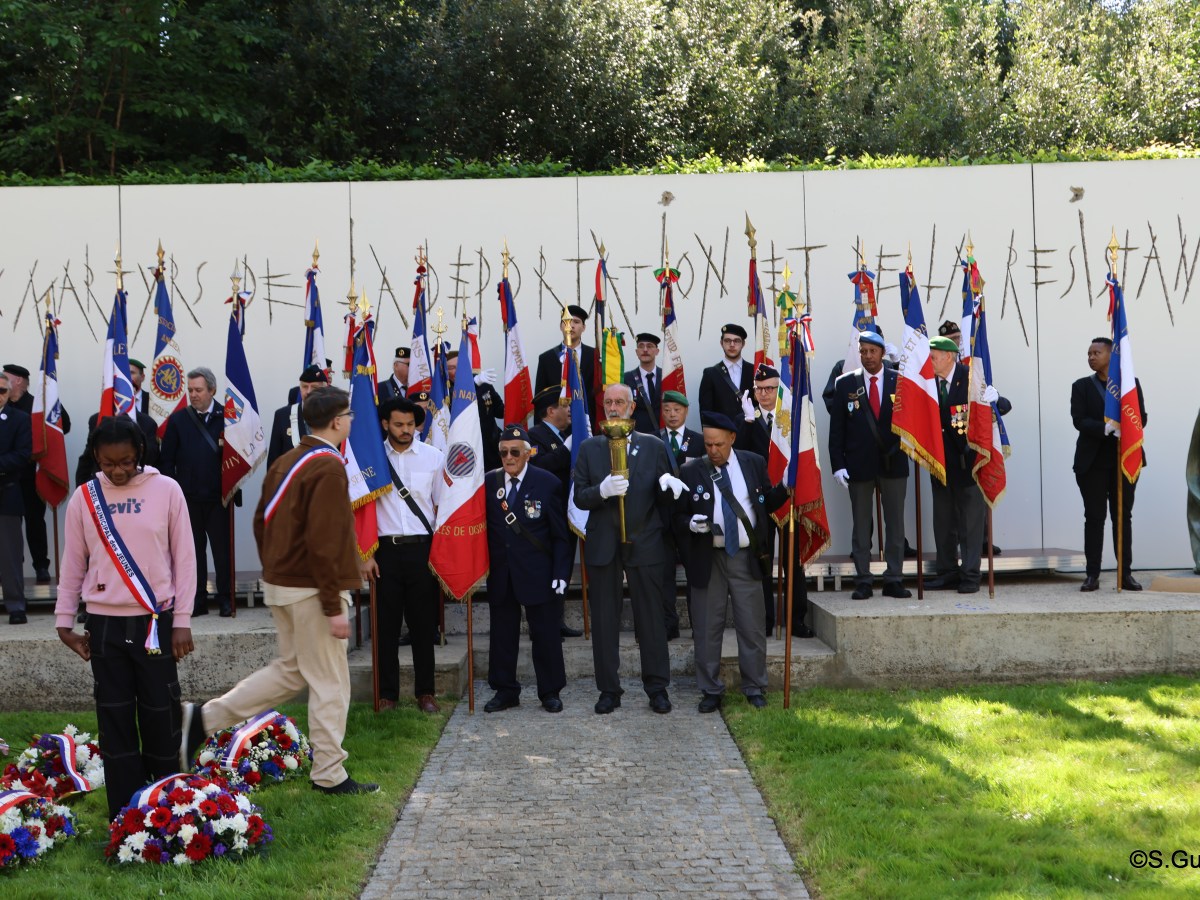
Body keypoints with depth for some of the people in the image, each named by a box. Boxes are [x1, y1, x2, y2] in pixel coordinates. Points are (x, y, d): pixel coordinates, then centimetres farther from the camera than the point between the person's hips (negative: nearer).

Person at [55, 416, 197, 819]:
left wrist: (182, 621, -3)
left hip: (155, 621, -2)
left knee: (161, 716, 2)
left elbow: (184, 558, -1)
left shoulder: (166, 490, -4)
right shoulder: (84, 497, 2)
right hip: (105, 623, 2)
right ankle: (125, 814, 12)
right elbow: (73, 563, 9)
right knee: (115, 718, 4)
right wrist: (64, 621, 7)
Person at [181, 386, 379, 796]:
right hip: (312, 591, -9)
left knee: (290, 670, 20)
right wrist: (334, 607, -19)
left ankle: (203, 718, 16)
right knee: (329, 683, 2)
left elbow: (262, 523, 15)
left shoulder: (286, 462, 10)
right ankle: (329, 775, 11)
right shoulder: (328, 468, -18)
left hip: (280, 584, 9)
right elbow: (324, 542, -22)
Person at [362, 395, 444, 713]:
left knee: (423, 623, 6)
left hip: (422, 548, 0)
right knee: (386, 624, 5)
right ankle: (387, 693, 15)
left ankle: (425, 692, 18)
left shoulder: (434, 457, 3)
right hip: (385, 548, 0)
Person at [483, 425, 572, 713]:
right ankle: (505, 691, 21)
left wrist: (561, 573, -9)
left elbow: (560, 535, -3)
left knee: (545, 634, 5)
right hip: (500, 573, 3)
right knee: (502, 634, 10)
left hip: (537, 573, -3)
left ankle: (550, 692, 17)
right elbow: (482, 527, 4)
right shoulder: (488, 482, 3)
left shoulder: (547, 483, -4)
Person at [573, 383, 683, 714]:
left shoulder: (654, 446, 5)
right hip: (602, 546, 1)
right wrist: (602, 491, -18)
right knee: (604, 621, 5)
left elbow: (666, 496, 5)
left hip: (645, 545, -1)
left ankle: (657, 688, 12)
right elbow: (579, 498, -1)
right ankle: (609, 690, 14)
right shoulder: (589, 448, 6)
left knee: (651, 618, 2)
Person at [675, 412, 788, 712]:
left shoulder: (753, 464, 3)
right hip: (707, 559, 0)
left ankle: (755, 688, 20)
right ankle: (711, 690, 18)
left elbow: (766, 503, 10)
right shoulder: (690, 471, -1)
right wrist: (690, 524, -19)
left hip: (746, 557, 1)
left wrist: (785, 488, -7)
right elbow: (678, 516, 2)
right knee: (707, 627, 6)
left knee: (752, 626, 6)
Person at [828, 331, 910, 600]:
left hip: (893, 463, 0)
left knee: (895, 522, 4)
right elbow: (837, 427, 2)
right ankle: (862, 581, 9)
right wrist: (838, 464, -4)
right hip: (859, 464, 0)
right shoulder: (845, 384, 4)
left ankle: (894, 580, 11)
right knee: (861, 524, 4)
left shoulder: (900, 381, 4)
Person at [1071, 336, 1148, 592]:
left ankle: (1126, 573, 8)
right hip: (1093, 460, 0)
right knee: (1094, 517, 1)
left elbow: (1141, 417, 1)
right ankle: (1092, 574, 3)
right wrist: (1105, 428, -23)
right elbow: (1079, 420, -6)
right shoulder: (1081, 386, 7)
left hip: (1125, 458, 1)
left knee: (1123, 516, 4)